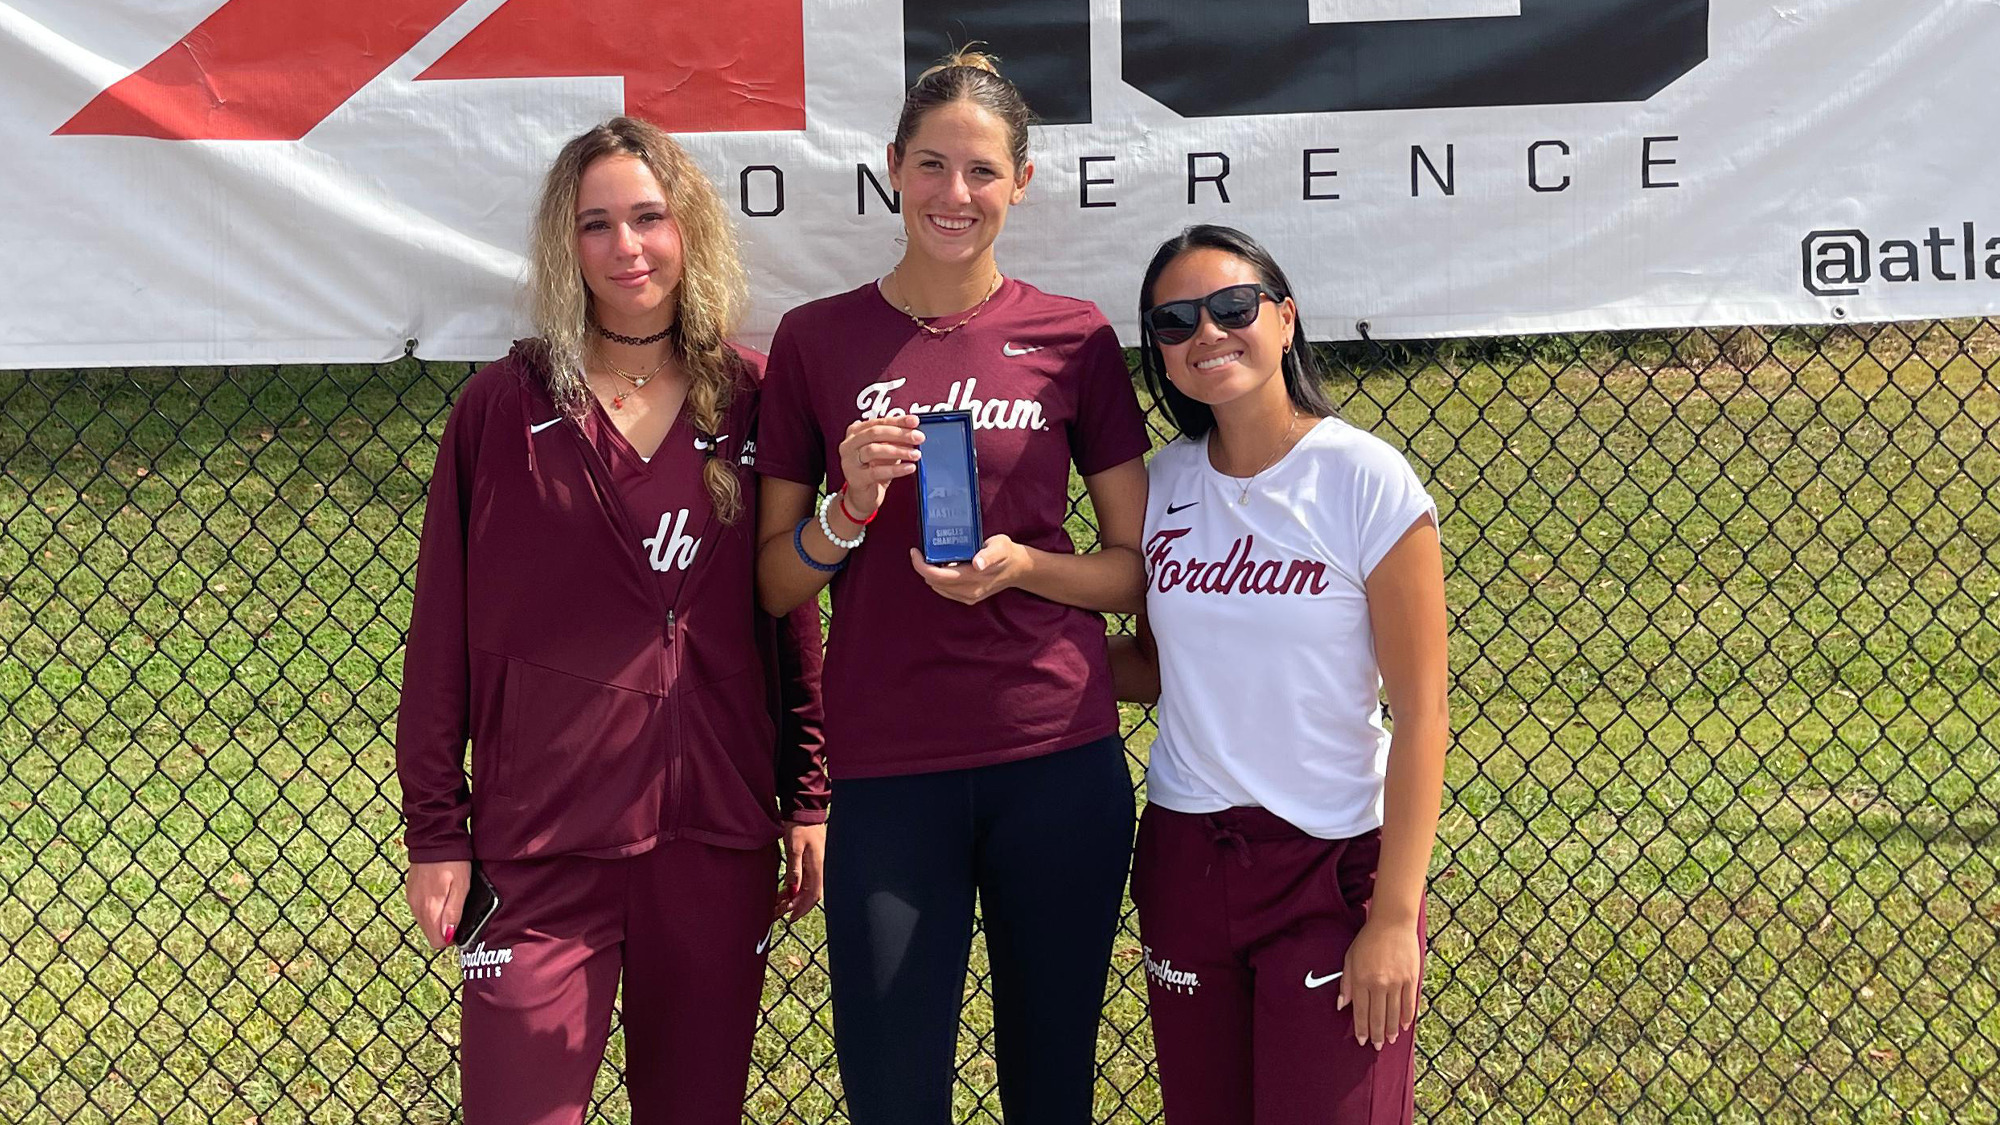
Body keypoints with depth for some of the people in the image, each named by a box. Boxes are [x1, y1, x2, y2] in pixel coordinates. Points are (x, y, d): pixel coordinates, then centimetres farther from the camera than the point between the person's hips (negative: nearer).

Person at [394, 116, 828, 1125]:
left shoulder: (747, 400, 5)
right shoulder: (504, 407, -1)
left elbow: (790, 613, 9)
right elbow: (442, 633, 0)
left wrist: (808, 799, 6)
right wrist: (435, 831, -3)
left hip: (718, 833, 2)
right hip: (543, 838, -2)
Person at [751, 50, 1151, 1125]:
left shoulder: (1073, 338, 3)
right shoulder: (817, 339, 3)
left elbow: (1138, 569, 6)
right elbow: (775, 584, 6)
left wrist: (1023, 566, -12)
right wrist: (850, 505, -13)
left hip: (1058, 763, 0)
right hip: (887, 772, 0)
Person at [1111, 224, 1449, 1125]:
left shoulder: (1366, 480, -11)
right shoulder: (1165, 483, 4)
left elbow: (1421, 712, -11)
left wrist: (1395, 916, -15)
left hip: (1334, 862, -4)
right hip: (1184, 856, 5)